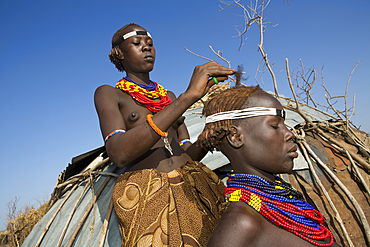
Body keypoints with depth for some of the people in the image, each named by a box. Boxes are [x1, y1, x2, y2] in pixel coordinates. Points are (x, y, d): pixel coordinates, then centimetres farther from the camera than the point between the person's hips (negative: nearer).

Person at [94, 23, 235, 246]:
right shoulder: (108, 94, 4)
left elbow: (189, 154, 14)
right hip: (147, 200, -5)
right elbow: (119, 154, -18)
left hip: (192, 188, 5)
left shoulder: (169, 96, 21)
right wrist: (188, 96, -23)